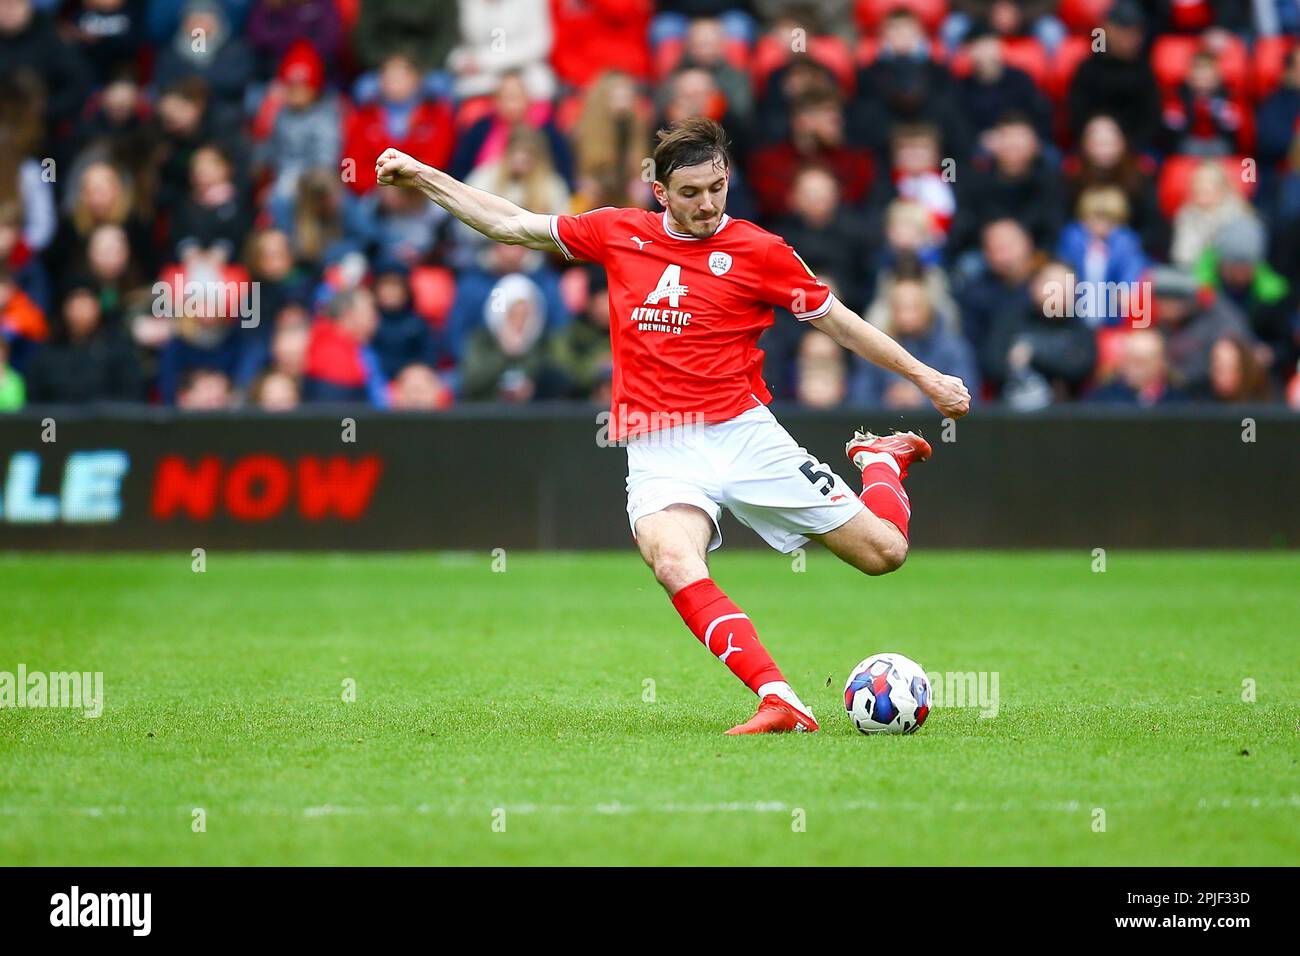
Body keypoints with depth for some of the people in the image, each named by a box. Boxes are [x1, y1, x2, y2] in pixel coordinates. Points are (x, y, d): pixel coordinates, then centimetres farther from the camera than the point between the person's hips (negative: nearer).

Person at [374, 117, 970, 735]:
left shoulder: (759, 251, 2)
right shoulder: (618, 234, 9)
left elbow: (839, 322, 13)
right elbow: (511, 225, 20)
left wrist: (924, 377, 13)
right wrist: (419, 175, 17)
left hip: (743, 434, -1)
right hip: (659, 452, 1)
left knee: (883, 551, -4)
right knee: (674, 561, -33)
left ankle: (882, 460, 33)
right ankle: (779, 702, -42)